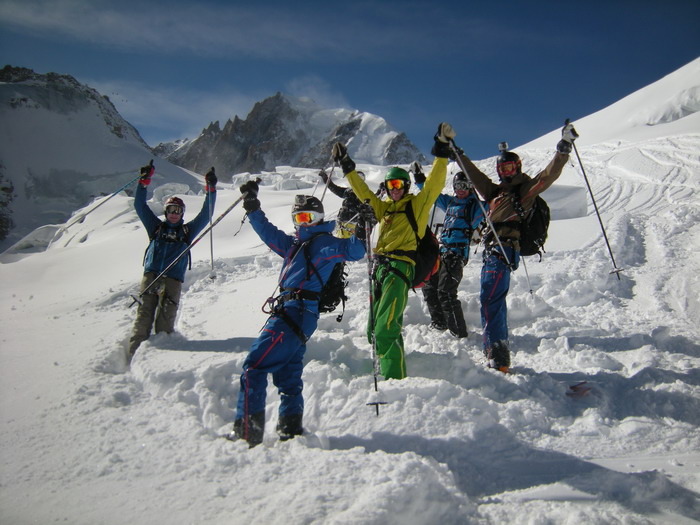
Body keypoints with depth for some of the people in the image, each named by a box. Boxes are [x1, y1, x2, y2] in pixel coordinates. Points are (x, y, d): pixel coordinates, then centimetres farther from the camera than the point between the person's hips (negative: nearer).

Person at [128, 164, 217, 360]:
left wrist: (210, 189, 9)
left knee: (166, 319, -7)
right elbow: (140, 206, 19)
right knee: (144, 316, -7)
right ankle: (135, 352, -9)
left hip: (173, 280, 0)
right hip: (150, 276, 1)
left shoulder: (187, 231, 20)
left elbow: (206, 214, 15)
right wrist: (144, 181, 13)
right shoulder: (156, 227, 21)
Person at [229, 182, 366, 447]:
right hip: (292, 314, 9)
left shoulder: (325, 242, 0)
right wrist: (252, 207, 26)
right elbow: (269, 233, 30)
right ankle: (291, 431, 19)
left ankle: (246, 432, -10)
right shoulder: (294, 244, 24)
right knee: (287, 375, 12)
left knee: (254, 366, -11)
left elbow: (353, 251, -11)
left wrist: (359, 233, -27)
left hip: (296, 312, -9)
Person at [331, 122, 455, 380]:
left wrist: (442, 151, -13)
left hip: (399, 268, -8)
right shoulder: (384, 207, 23)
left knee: (386, 329, -21)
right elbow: (363, 191, 30)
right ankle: (383, 371, 25)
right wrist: (346, 165, 31)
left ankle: (395, 380, -20)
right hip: (380, 267, 8)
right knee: (375, 330, 12)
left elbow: (434, 184, -5)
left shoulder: (416, 204, 6)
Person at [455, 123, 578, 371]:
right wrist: (458, 154, 36)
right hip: (492, 249, 9)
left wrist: (564, 148, -13)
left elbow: (549, 174, -5)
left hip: (505, 249, -9)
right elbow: (475, 175, 32)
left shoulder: (526, 188, 7)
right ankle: (499, 354, 24)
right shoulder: (496, 191, 26)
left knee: (490, 300, -20)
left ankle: (497, 359, -24)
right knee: (494, 300, 14)